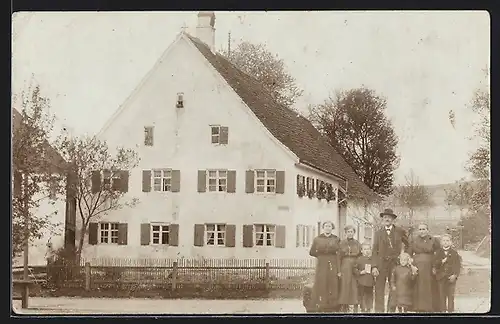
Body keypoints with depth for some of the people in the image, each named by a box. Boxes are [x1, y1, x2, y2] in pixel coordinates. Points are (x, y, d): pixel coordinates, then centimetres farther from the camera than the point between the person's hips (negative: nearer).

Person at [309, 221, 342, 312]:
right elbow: (312, 252, 14)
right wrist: (322, 256, 7)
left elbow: (338, 255, -1)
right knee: (321, 288, -4)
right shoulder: (317, 239, 6)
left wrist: (339, 270, -7)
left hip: (333, 267, 0)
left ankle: (332, 310, 1)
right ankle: (320, 309, -2)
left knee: (332, 288, -2)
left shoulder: (336, 239, 4)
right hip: (321, 266, 0)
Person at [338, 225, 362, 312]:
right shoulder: (341, 243, 6)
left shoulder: (357, 244, 10)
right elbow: (338, 258, 2)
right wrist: (338, 271, -7)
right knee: (344, 288, -4)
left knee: (354, 288, -4)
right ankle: (344, 309, -1)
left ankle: (353, 309, -4)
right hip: (344, 269, -1)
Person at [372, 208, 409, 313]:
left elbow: (408, 244, 18)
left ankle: (391, 310, 8)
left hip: (395, 263, 0)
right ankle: (379, 310, -7)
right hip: (381, 264, 0)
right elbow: (374, 251, 4)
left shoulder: (400, 231, 8)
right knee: (379, 288, -7)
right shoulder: (378, 233, 9)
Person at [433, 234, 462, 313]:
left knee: (451, 295, 1)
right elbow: (435, 264, -1)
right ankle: (443, 310, 13)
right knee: (442, 295, 5)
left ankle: (450, 310, 8)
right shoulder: (438, 252, 6)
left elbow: (458, 265, -2)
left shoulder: (454, 253, 1)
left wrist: (455, 275, -13)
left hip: (451, 277, -1)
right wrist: (441, 262, -20)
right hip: (441, 277, 2)